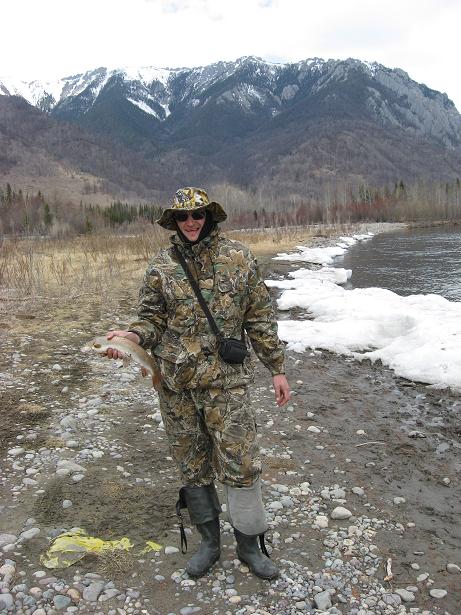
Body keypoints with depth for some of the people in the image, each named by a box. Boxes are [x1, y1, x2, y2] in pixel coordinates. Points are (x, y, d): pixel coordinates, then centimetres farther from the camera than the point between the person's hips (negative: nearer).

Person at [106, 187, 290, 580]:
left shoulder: (237, 257, 0)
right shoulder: (161, 267, 3)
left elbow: (260, 318, 3)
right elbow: (153, 320, 7)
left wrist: (277, 368, 3)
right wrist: (131, 337, -16)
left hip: (226, 381, -2)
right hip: (177, 384, 2)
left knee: (240, 464, 0)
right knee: (192, 466, 13)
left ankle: (249, 543, 24)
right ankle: (209, 541, 34)